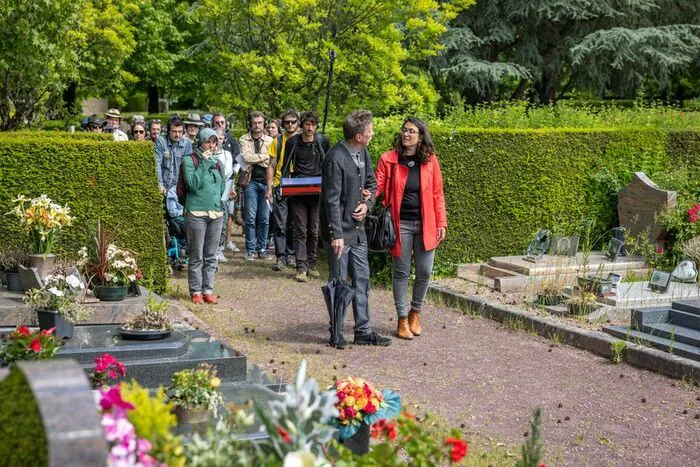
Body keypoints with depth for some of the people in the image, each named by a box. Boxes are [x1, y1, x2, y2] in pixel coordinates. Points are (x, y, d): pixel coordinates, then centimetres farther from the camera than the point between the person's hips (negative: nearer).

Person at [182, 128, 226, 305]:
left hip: (216, 214, 6)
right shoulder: (189, 160, -3)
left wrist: (221, 200, 11)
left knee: (211, 256, 9)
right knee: (197, 256, -2)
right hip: (196, 214, -5)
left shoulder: (217, 163, 14)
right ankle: (196, 291, 7)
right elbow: (193, 183, -16)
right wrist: (204, 164, -15)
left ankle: (208, 290, 15)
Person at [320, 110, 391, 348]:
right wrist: (336, 234, -21)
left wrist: (366, 203, -2)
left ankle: (363, 332, 20)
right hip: (339, 231, -8)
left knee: (361, 279, 11)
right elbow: (332, 200, -20)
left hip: (357, 228, 8)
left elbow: (371, 183, 19)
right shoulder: (336, 158, -20)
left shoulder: (363, 153, 6)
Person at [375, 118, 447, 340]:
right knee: (401, 272, 5)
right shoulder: (388, 159, -2)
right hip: (400, 224, -1)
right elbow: (377, 186, -4)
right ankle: (402, 319, 17)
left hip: (425, 224, 2)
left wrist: (441, 223, 3)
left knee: (424, 272, 4)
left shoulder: (430, 161, 2)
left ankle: (415, 312, 27)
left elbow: (437, 194, 6)